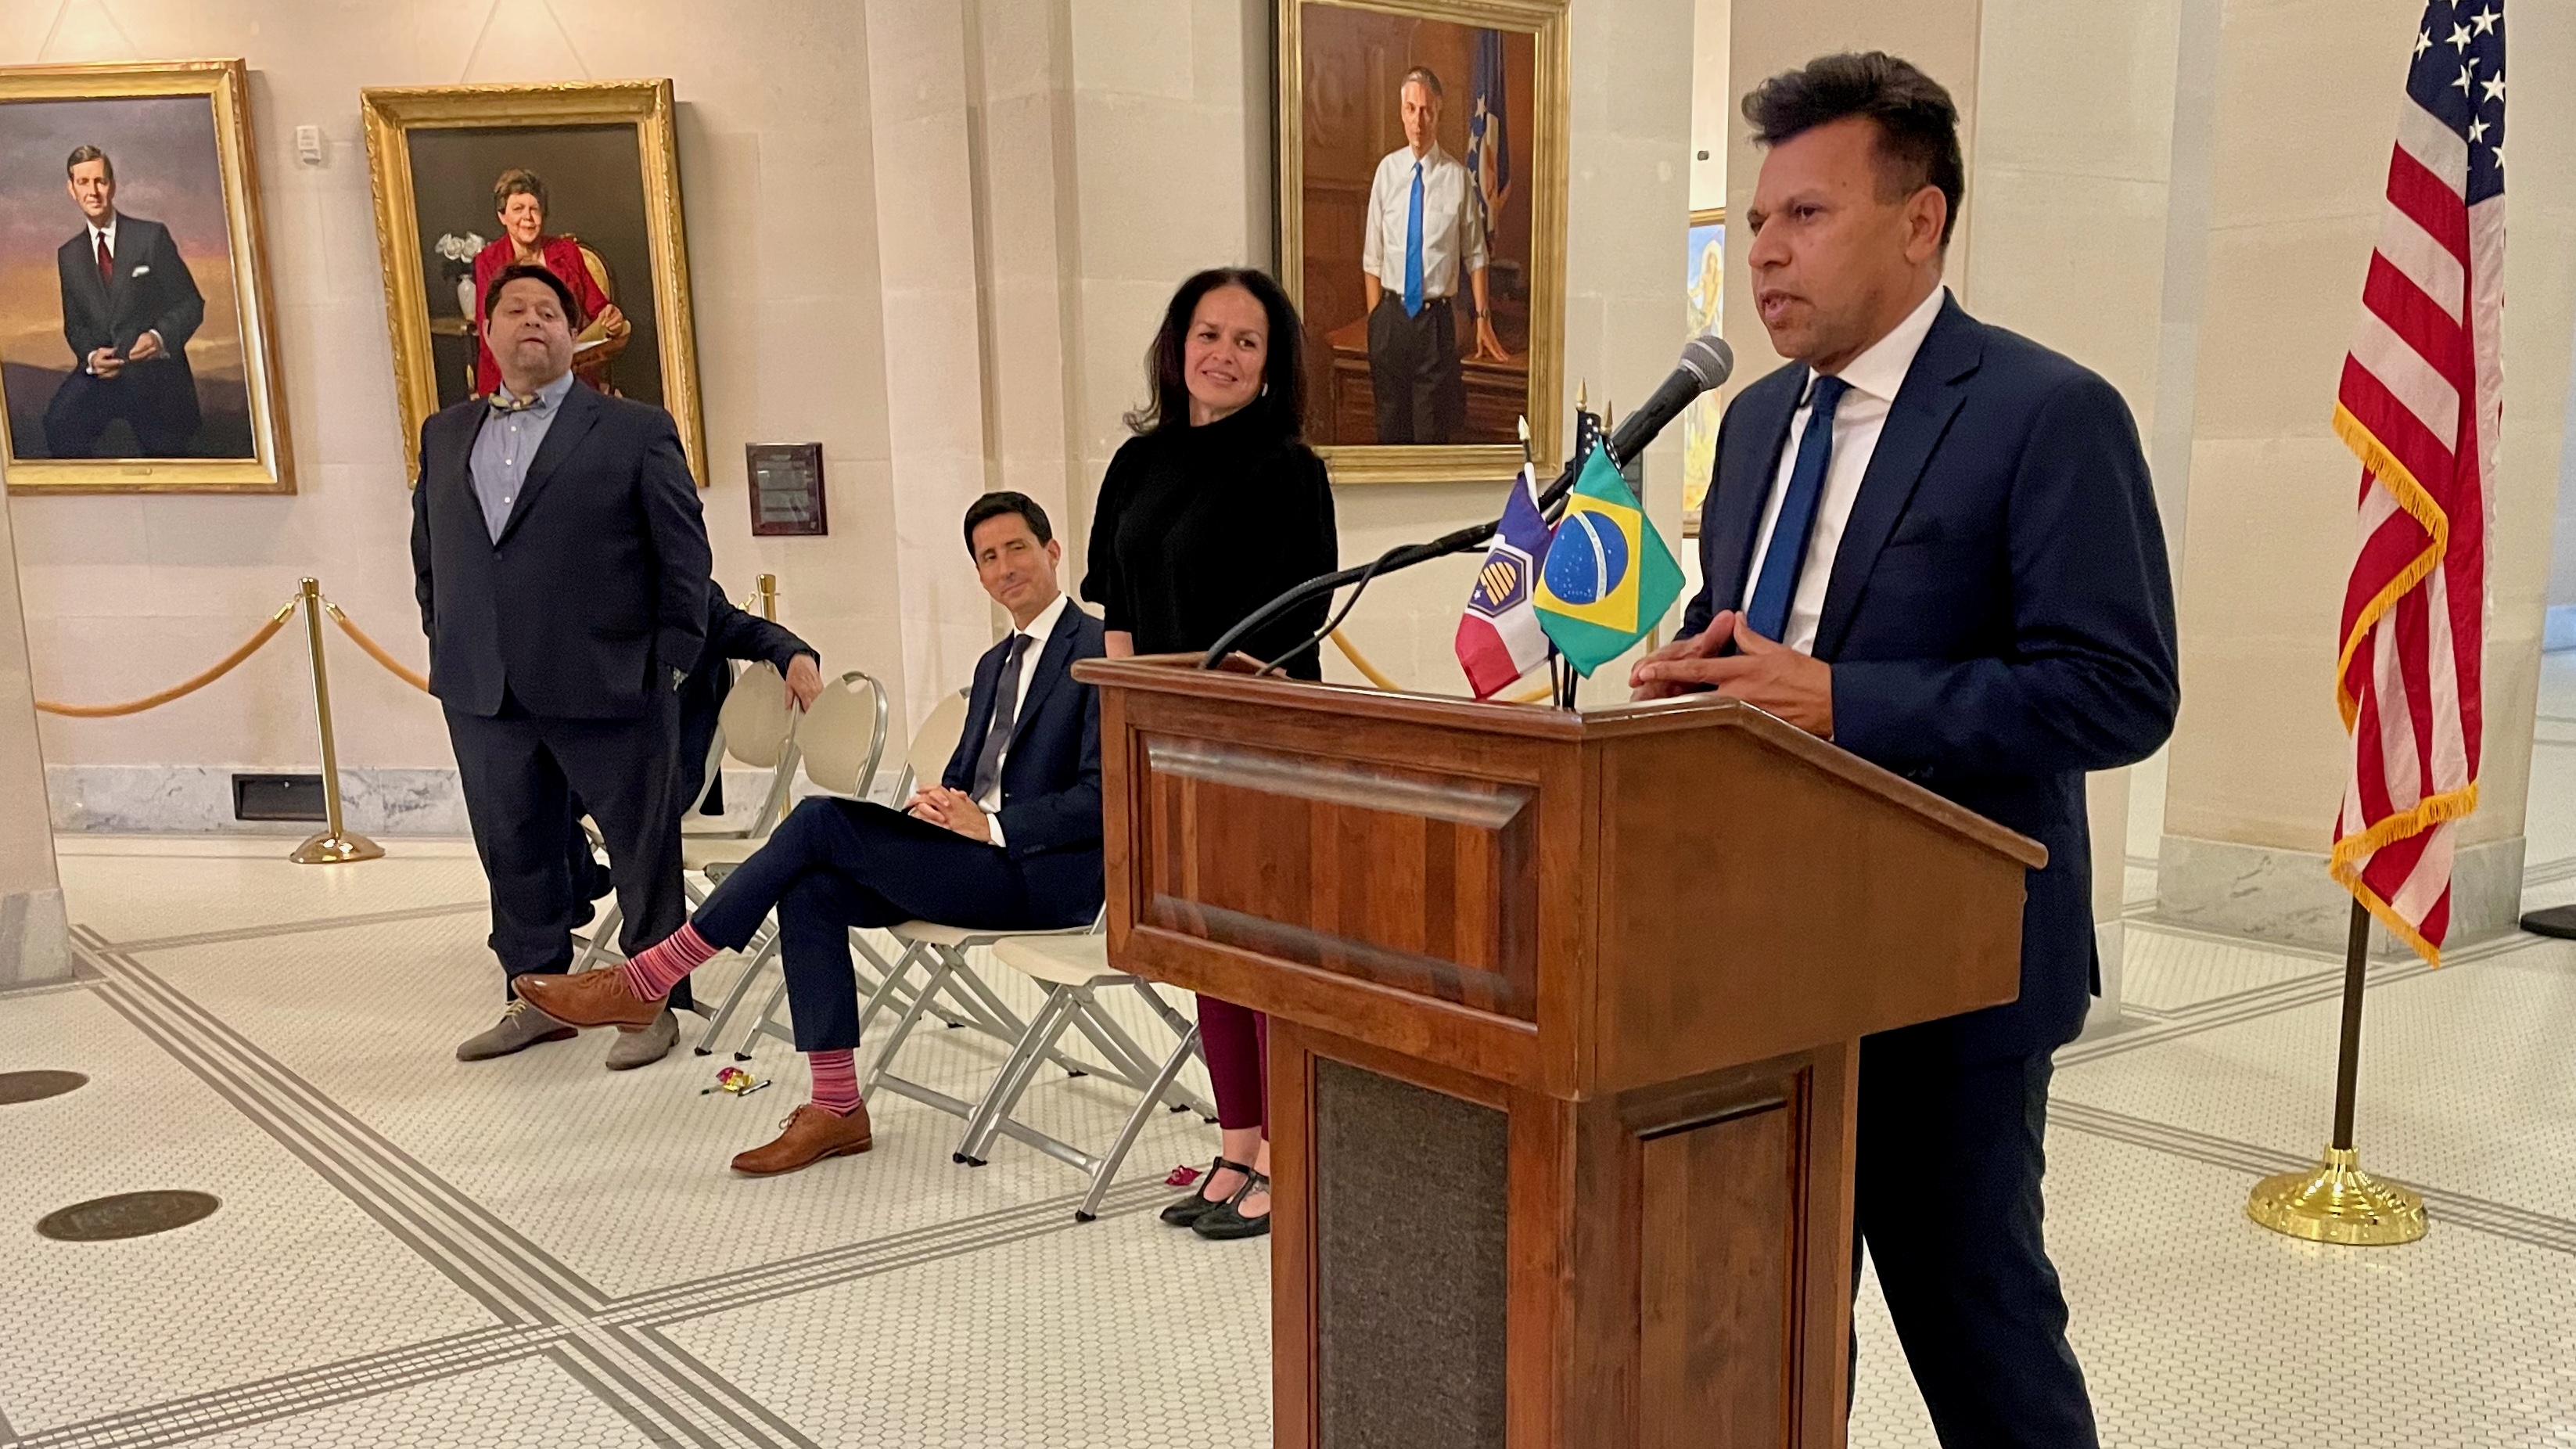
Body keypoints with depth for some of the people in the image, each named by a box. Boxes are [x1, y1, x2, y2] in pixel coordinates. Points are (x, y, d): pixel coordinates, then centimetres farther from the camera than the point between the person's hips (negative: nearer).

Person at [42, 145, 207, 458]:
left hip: (155, 372, -2)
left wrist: (161, 337, -21)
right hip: (100, 371, 2)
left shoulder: (153, 236, 0)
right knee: (59, 426, -26)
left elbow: (191, 303, -2)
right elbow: (74, 324, 14)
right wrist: (90, 357, -9)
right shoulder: (68, 255, 12)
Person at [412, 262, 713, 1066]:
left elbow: (684, 552, -1)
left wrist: (671, 661, -5)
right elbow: (427, 550, 21)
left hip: (609, 685, -4)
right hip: (483, 693, 4)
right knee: (514, 850, 13)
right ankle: (535, 996, 27)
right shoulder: (445, 434, 15)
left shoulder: (635, 430, 0)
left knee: (644, 849, 4)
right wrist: (444, 646, 12)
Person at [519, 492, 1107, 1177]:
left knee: (822, 822, -20)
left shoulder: (1098, 652, -8)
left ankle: (645, 981, -10)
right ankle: (835, 1109, -12)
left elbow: (1106, 797, -16)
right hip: (976, 857, 8)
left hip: (1046, 874, -8)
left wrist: (990, 825, -21)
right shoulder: (994, 663, 21)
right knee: (810, 889, -16)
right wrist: (937, 803, -2)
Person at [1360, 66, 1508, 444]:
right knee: (1390, 425, 12)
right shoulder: (1387, 171, 1)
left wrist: (1483, 318, 0)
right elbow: (1372, 257, 5)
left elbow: (1475, 256, 1)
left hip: (1436, 318, -2)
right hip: (1390, 315, 2)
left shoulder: (1458, 178, -6)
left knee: (1432, 429, 3)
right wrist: (1375, 321, 2)